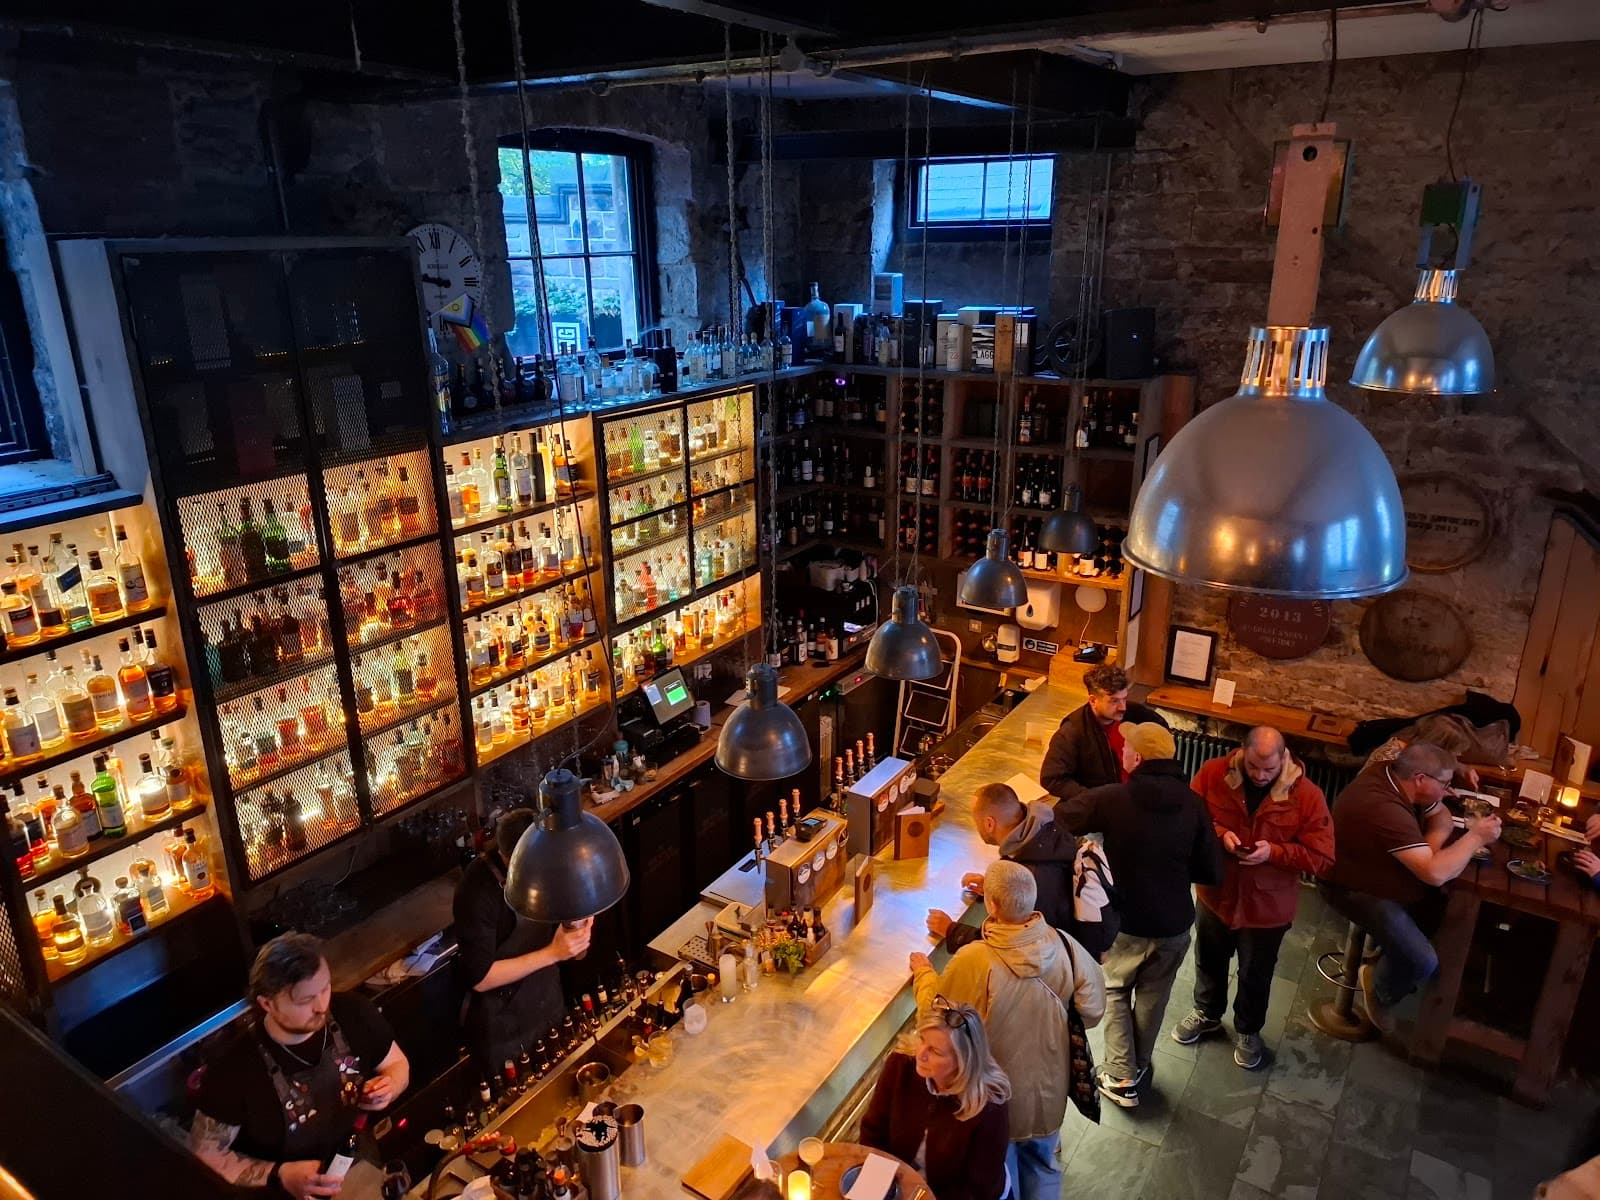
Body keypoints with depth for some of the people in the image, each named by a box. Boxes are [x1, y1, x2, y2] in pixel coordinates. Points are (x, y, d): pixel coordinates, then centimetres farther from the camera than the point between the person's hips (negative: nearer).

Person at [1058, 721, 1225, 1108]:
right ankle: (1139, 1068, 41)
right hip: (1174, 925, 3)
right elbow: (1211, 873, -5)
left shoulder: (1113, 799, -20)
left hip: (1126, 924, -3)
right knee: (1152, 998, 24)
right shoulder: (1193, 804, -10)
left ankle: (1122, 1079, 23)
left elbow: (1056, 819, -9)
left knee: (1114, 993, 20)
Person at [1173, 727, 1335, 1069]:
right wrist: (1218, 834, -25)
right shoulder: (1213, 773, -16)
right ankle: (1206, 1015, 51)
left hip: (1268, 906, -2)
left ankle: (1248, 1031, 46)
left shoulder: (1307, 795, -20)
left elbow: (1322, 857, -16)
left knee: (1255, 976, 20)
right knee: (1209, 963, 24)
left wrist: (1274, 852, -29)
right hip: (1215, 895, 2)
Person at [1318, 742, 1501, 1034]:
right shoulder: (1385, 810, -37)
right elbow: (1435, 874, -36)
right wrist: (1476, 837, -23)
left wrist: (1428, 848, -16)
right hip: (1356, 890, -10)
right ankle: (1380, 993, 13)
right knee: (1422, 962, -18)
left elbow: (1441, 816, 5)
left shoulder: (1394, 775, -9)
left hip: (1388, 876, 10)